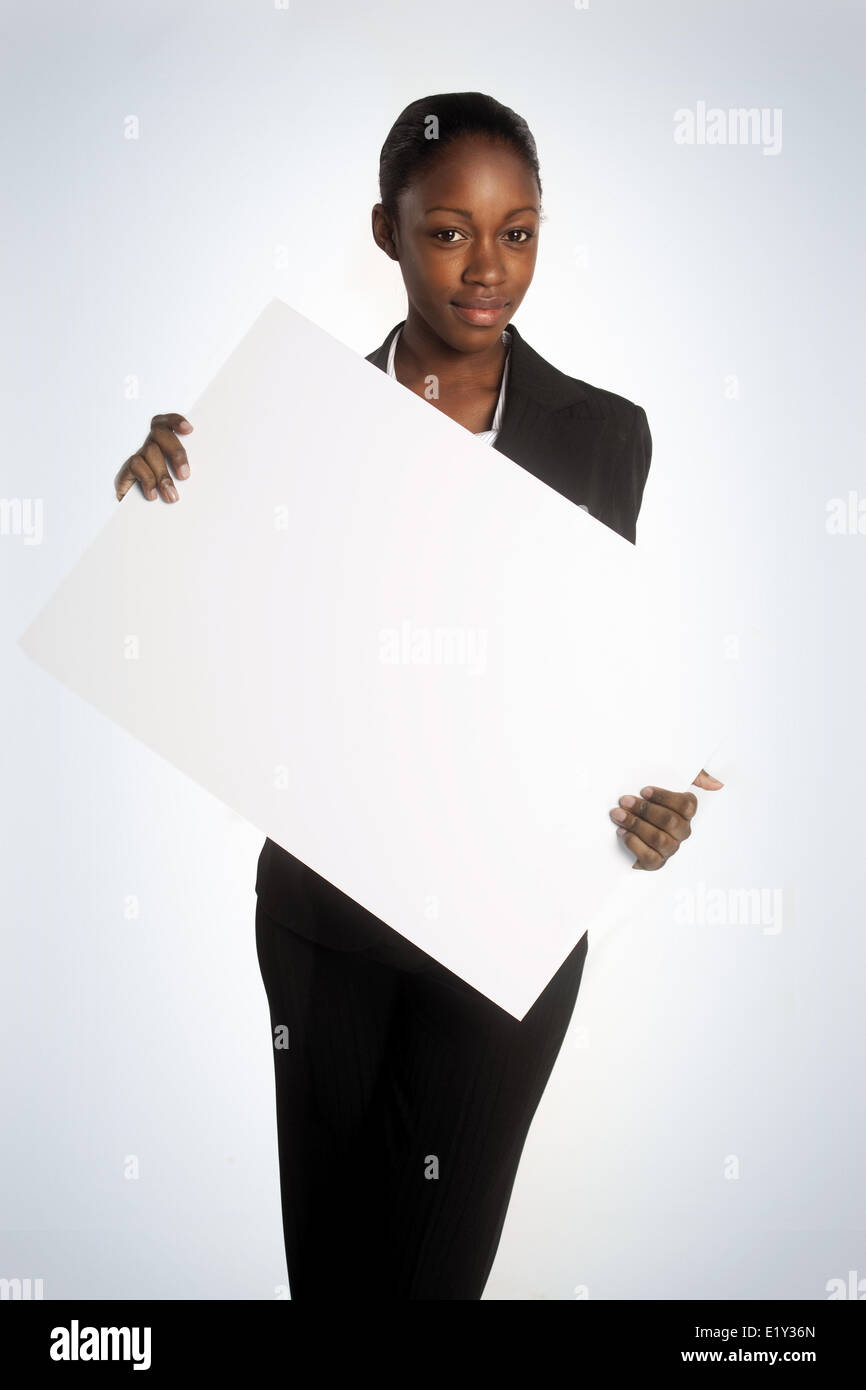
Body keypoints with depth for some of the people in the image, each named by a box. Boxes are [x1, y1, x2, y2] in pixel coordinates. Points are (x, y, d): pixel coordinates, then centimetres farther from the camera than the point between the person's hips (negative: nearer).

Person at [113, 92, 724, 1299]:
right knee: (321, 1230, 18)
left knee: (437, 1244, 11)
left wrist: (645, 808, -22)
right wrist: (169, 499, -18)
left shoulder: (602, 434, -7)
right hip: (320, 893, 2)